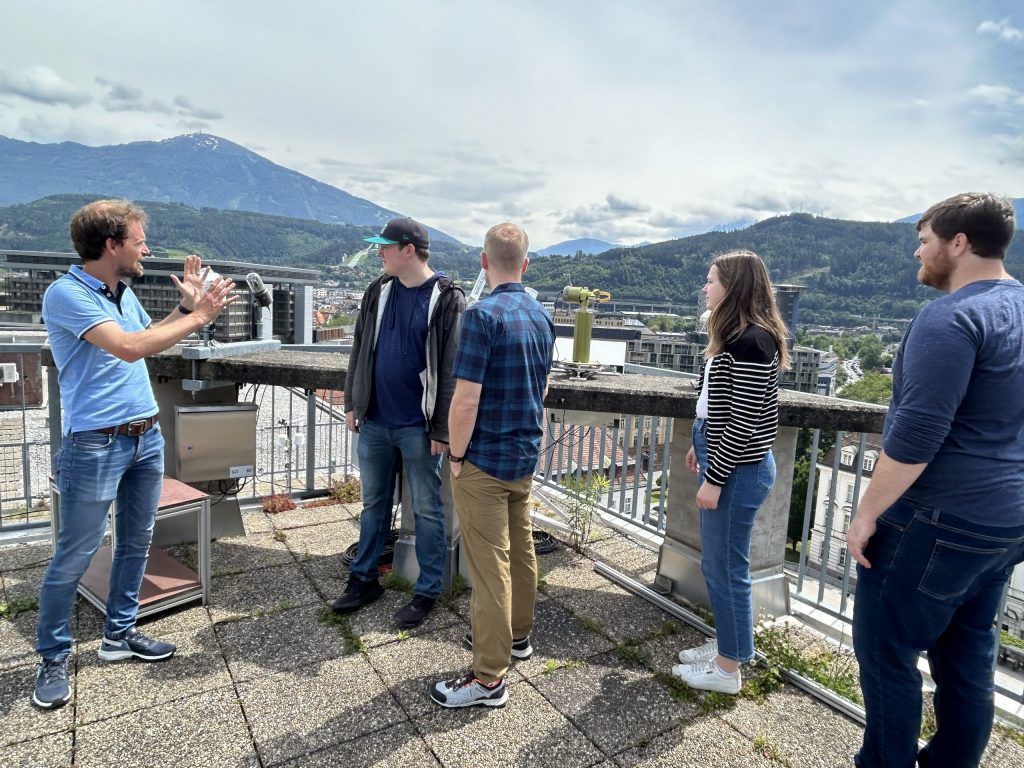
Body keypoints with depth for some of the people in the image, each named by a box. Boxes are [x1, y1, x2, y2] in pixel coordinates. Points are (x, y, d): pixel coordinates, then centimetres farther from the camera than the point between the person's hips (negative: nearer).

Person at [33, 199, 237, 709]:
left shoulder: (124, 292, 9)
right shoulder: (65, 294, -15)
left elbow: (151, 340, 24)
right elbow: (129, 347, -27)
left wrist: (186, 305, 11)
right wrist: (198, 316, -21)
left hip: (146, 437, 8)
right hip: (95, 444, -8)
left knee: (136, 543, 16)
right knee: (73, 557, 5)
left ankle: (119, 634, 33)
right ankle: (53, 658, 23)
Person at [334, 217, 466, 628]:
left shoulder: (447, 299, -10)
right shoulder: (378, 291, 7)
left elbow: (451, 371, -12)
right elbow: (360, 351, 13)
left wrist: (442, 430, -13)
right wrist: (352, 404, 10)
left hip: (418, 427, -5)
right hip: (374, 422, 6)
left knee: (427, 510, 7)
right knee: (373, 504, 17)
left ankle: (427, 592, 22)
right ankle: (364, 579, 34)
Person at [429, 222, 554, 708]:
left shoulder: (484, 315, -19)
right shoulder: (541, 316, 5)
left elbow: (465, 401, -22)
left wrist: (456, 455, -9)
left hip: (484, 461, -8)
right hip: (527, 456, 8)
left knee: (489, 563, 0)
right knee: (520, 548, 20)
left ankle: (489, 677, 13)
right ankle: (516, 634, 39)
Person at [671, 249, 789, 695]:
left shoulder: (751, 342, -20)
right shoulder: (736, 336, 11)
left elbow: (744, 423, -22)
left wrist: (714, 479, -18)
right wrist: (700, 447, 23)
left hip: (737, 472, -10)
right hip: (722, 463, 10)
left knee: (726, 568, 4)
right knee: (717, 565, 20)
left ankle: (728, 670, 21)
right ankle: (728, 644, 37)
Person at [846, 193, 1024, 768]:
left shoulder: (951, 318, -19)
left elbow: (916, 435, -24)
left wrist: (867, 515, -16)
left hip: (938, 520, -9)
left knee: (886, 649, 6)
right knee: (969, 655, 18)